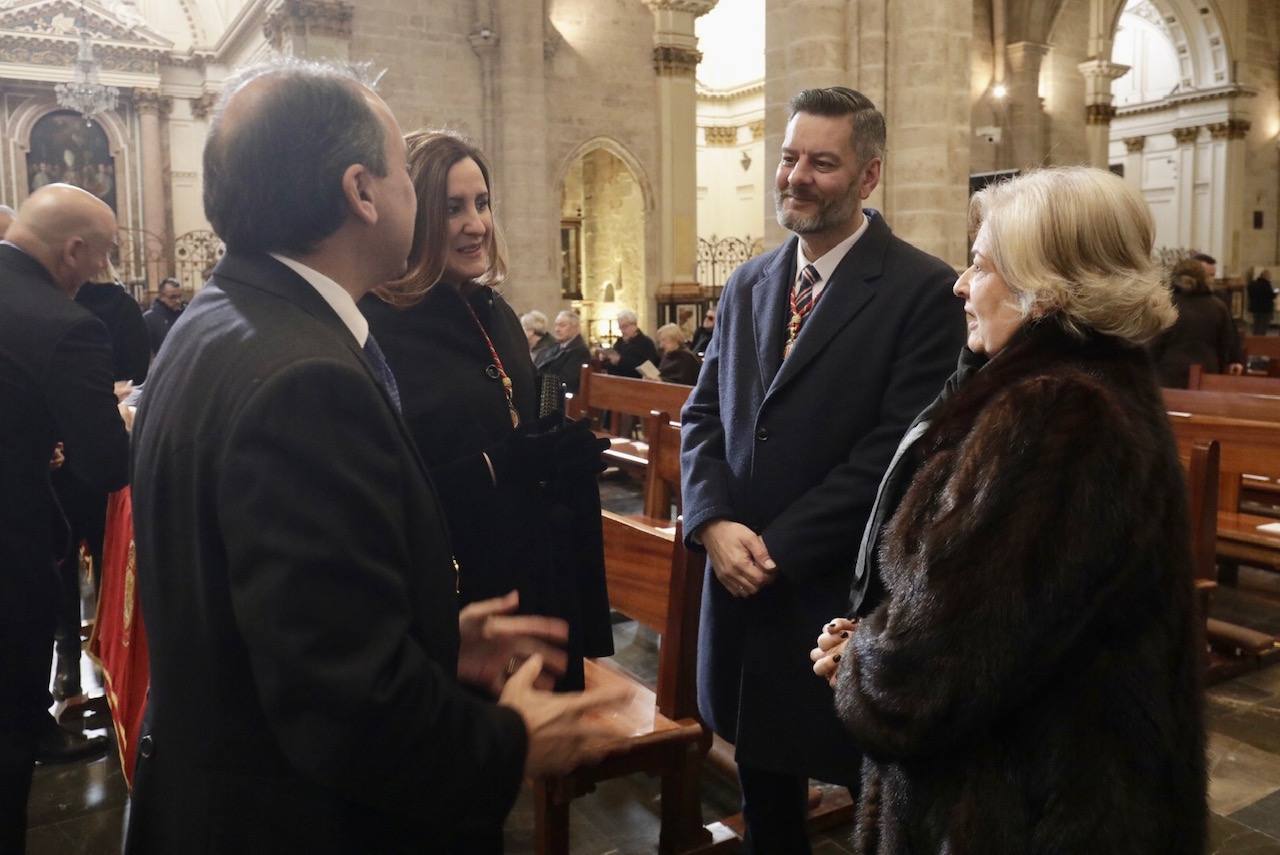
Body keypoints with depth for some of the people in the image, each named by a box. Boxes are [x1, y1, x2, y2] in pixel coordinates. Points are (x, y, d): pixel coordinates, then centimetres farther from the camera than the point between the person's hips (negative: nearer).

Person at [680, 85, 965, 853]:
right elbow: (704, 414, 7)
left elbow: (896, 448, -17)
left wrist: (778, 547, -16)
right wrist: (715, 523, -10)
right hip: (747, 585, 6)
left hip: (849, 593, -5)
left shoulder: (924, 291, -11)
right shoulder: (748, 286, 10)